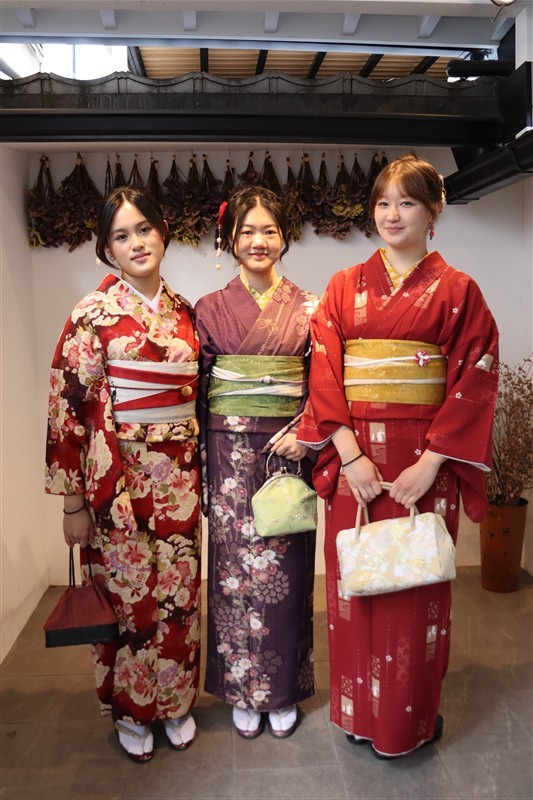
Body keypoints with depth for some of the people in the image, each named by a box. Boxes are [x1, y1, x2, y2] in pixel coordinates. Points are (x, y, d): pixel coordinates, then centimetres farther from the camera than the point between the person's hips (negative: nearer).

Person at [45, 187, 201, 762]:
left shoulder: (182, 310, 7)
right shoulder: (93, 314, -8)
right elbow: (68, 408, -10)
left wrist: (198, 467, 13)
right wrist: (73, 502, -11)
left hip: (179, 474, 5)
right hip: (119, 476, -4)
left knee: (179, 590, 14)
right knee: (127, 595, 9)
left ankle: (176, 702, 37)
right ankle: (130, 712, 34)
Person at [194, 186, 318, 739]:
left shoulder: (307, 308, 4)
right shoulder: (210, 309, 4)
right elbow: (197, 390, 4)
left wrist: (306, 433, -11)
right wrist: (200, 462, 0)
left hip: (288, 450, 0)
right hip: (231, 454, 0)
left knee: (284, 568, 7)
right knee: (235, 566, 7)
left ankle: (283, 692, 28)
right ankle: (243, 692, 28)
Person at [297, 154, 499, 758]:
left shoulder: (457, 291, 2)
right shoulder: (344, 287, 7)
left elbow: (473, 382, -4)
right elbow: (323, 372, -1)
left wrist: (430, 463, -13)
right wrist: (350, 452, -12)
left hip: (424, 463, -1)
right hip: (354, 460, 2)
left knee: (415, 588, 8)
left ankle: (410, 718, 32)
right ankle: (356, 708, 34)